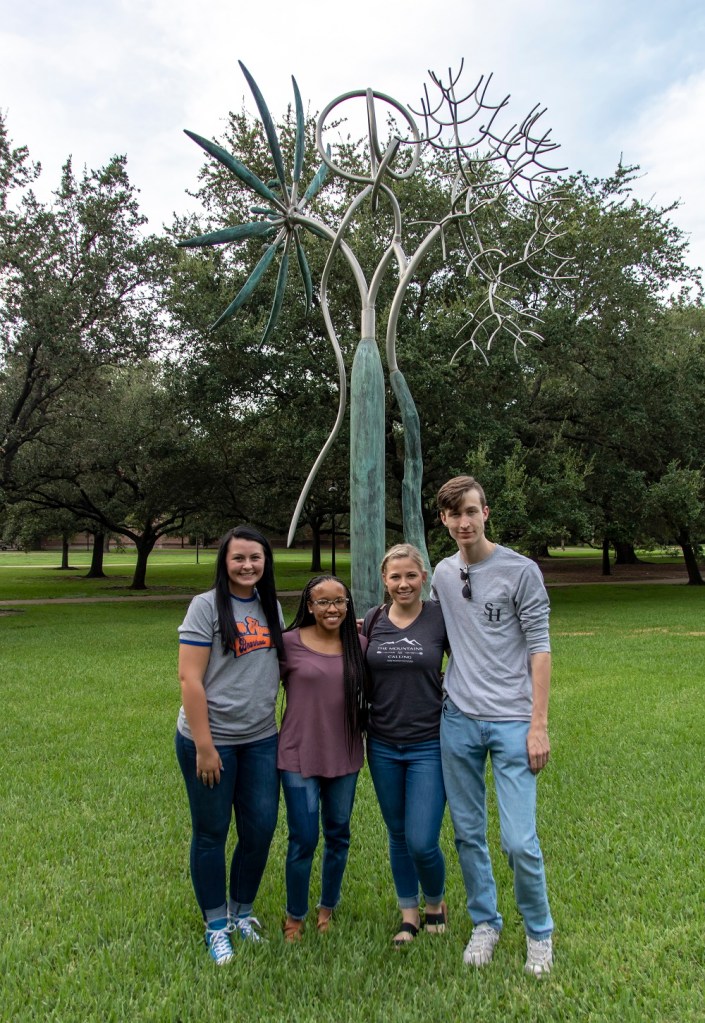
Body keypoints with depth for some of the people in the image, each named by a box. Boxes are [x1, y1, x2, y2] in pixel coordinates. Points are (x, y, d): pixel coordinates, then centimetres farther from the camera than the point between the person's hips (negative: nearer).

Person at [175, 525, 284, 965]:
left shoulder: (271, 606, 6)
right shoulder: (206, 606, -11)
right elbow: (190, 678, -14)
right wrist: (204, 746, -16)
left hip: (261, 739, 5)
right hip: (211, 740, -5)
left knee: (261, 830, 10)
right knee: (211, 833, 10)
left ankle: (242, 911, 35)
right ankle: (216, 925, 31)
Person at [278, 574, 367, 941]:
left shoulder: (359, 645, -1)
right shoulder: (289, 643, -9)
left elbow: (369, 693, 11)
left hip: (344, 756, 3)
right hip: (299, 756, -3)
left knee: (338, 835, 17)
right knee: (303, 840, 5)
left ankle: (328, 908, 39)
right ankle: (294, 917, 29)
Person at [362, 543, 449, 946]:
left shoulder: (441, 617, -8)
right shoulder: (371, 621, 0)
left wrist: (448, 692, -9)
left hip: (429, 745, -3)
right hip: (383, 746, 3)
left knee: (422, 841, -3)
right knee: (398, 836, 16)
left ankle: (436, 902, 29)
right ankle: (409, 913, 37)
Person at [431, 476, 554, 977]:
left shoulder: (521, 570, -6)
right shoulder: (442, 574, 8)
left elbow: (539, 649, -6)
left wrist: (539, 724, -10)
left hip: (512, 722, -4)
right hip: (458, 721, 4)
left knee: (520, 841, -2)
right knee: (468, 833, 12)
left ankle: (539, 932, 24)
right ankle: (485, 923, 34)